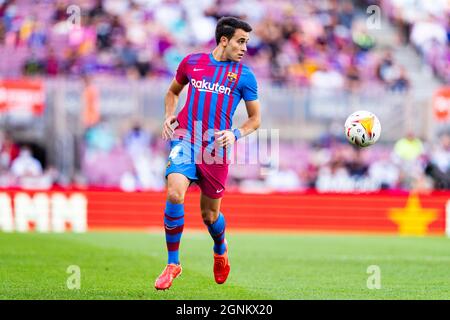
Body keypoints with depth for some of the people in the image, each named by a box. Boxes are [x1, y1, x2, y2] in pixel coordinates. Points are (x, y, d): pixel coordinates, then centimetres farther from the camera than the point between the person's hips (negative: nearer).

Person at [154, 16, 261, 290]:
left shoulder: (244, 75, 4)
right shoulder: (192, 62, 7)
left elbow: (255, 119, 10)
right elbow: (173, 91, 26)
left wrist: (235, 134, -9)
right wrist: (170, 116, 7)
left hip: (216, 148, 0)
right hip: (185, 139, 0)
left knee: (210, 214, 9)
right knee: (175, 194, -24)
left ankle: (220, 249, 45)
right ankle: (173, 263, -10)